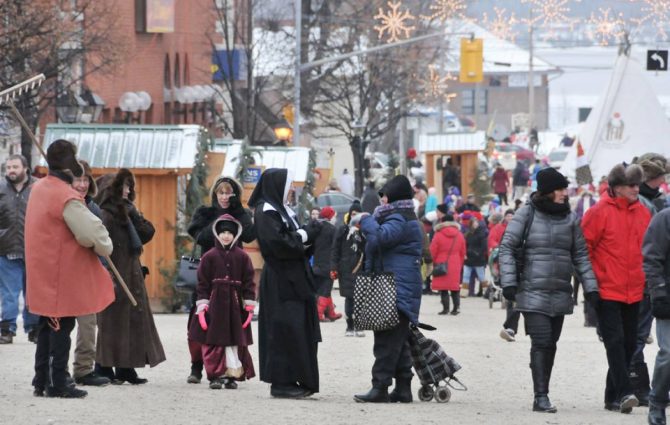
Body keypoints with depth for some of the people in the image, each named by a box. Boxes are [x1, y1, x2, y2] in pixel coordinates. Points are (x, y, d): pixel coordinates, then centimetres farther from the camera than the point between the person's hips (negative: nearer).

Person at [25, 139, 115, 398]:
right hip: (63, 274, -8)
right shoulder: (67, 198, -21)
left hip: (41, 273, 8)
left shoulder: (38, 189, 7)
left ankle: (41, 382, 20)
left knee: (47, 326, 16)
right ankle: (57, 384, 1)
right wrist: (106, 246, 1)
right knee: (62, 327, -1)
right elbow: (91, 232, -21)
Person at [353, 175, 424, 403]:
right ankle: (402, 388, 15)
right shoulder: (405, 217, 23)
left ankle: (380, 388, -15)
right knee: (398, 340, 12)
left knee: (387, 340, -12)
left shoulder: (400, 219, -12)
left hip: (397, 288, -11)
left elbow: (380, 237, -28)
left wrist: (365, 220, -12)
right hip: (397, 290, 11)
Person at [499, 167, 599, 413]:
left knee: (551, 344, 7)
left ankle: (542, 395, 15)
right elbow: (507, 247, -2)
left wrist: (590, 287, 7)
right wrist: (509, 282, -10)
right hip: (533, 292, -4)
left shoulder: (569, 218, 9)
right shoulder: (527, 214, -3)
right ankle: (541, 397, -15)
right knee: (541, 342, -14)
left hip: (561, 294, 4)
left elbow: (580, 254, 14)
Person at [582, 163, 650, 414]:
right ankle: (624, 392, -17)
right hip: (607, 290, -6)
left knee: (629, 343, 8)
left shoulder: (643, 213, 8)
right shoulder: (599, 212, -8)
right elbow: (584, 248, -5)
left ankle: (613, 397, 16)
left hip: (633, 292, 6)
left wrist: (645, 279, 14)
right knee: (615, 341, -13)